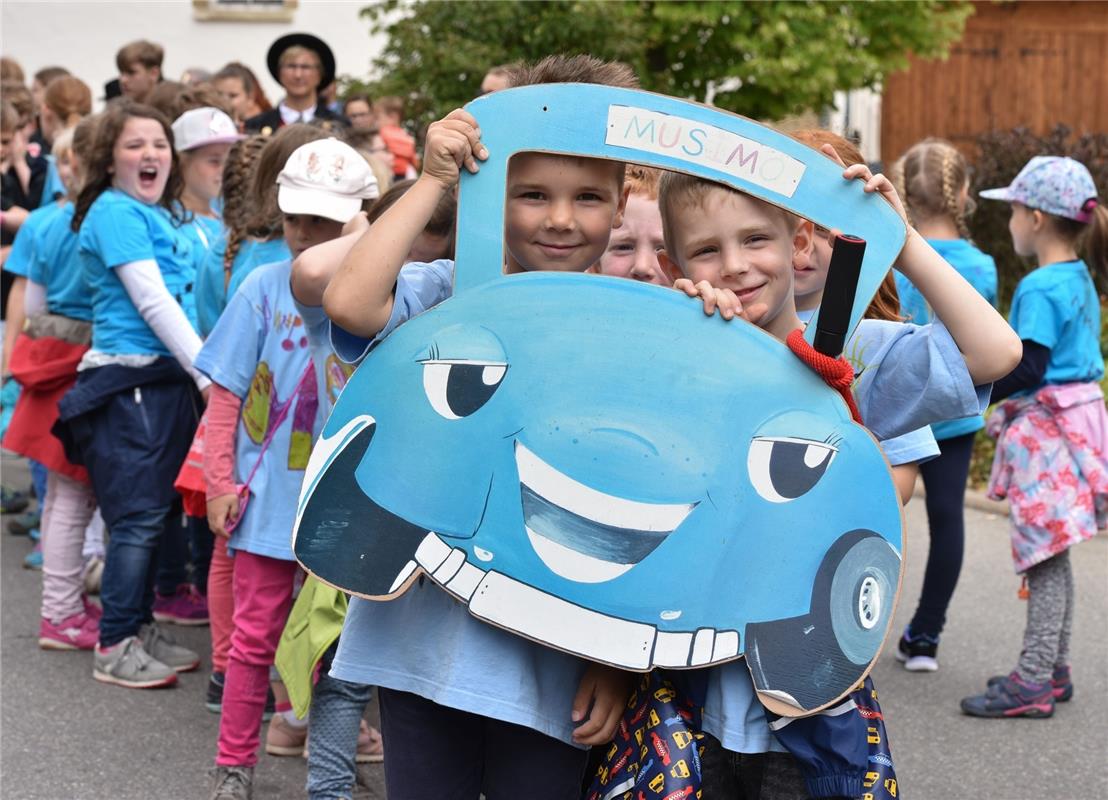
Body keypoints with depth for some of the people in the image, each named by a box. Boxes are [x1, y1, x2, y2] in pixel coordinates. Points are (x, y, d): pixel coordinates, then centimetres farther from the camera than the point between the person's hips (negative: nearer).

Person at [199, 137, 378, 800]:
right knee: (257, 633, 4)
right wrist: (221, 482, -5)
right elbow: (227, 393, -1)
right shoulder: (266, 287, -3)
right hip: (271, 490, -1)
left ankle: (305, 718, 30)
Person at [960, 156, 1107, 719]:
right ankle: (1054, 668, 24)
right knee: (1052, 553, 16)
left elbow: (1028, 369, -22)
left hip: (1046, 428, -9)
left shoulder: (1039, 289, -17)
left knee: (1044, 553, -6)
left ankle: (1034, 681, -2)